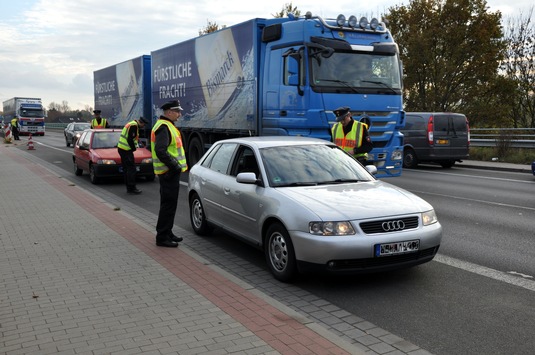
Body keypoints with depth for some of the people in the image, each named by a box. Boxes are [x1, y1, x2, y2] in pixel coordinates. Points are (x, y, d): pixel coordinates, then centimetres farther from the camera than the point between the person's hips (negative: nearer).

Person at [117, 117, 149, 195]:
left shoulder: (131, 124, 17)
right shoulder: (134, 126, -16)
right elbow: (130, 139, -21)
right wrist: (134, 148, -9)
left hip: (121, 148, 11)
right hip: (126, 150, -11)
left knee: (126, 168, 13)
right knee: (131, 168, -8)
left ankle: (129, 187, 19)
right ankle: (131, 189, -6)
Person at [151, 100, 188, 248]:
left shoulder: (167, 126, 17)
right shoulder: (164, 127, -17)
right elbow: (160, 151, -27)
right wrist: (175, 165, -22)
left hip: (170, 171, 11)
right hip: (169, 173, -11)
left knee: (169, 205, 17)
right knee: (168, 205, -5)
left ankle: (167, 234, 27)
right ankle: (162, 237, 2)